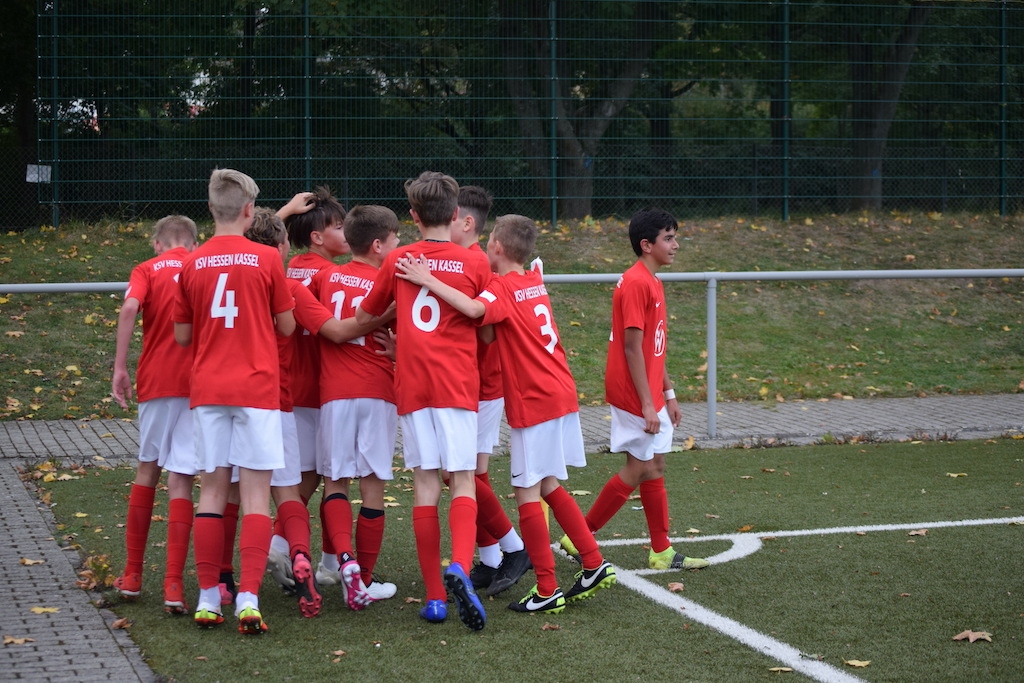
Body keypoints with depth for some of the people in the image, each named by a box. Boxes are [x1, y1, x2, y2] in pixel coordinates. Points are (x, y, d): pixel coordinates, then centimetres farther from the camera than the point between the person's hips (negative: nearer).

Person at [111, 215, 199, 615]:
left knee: (147, 469, 17)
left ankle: (132, 576, 21)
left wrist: (120, 367, -10)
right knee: (180, 480, -1)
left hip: (156, 381, 0)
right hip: (201, 383, 0)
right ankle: (173, 584, -9)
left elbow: (130, 308, -11)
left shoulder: (147, 270, 7)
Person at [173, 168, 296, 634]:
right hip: (257, 387, -3)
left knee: (212, 490, 9)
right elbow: (287, 326, 2)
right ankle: (248, 598, -10)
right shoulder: (266, 259, -4)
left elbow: (182, 334, 8)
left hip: (206, 389, 3)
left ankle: (208, 597, 10)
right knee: (256, 494, -2)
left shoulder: (192, 265, 3)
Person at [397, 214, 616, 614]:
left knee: (527, 494, -2)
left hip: (534, 403, -9)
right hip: (561, 396, 9)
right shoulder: (534, 282, 13)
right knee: (549, 487, 18)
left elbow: (474, 309, -34)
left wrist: (428, 281, -30)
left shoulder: (502, 288, -13)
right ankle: (595, 566, 19)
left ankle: (547, 591, 0)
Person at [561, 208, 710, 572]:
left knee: (654, 468, 11)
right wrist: (647, 404, -22)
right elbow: (632, 348, -21)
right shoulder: (636, 283, -18)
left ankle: (662, 552, 17)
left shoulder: (652, 283, 13)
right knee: (640, 469, -2)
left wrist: (668, 395, 18)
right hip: (633, 395, -10)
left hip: (649, 396, 10)